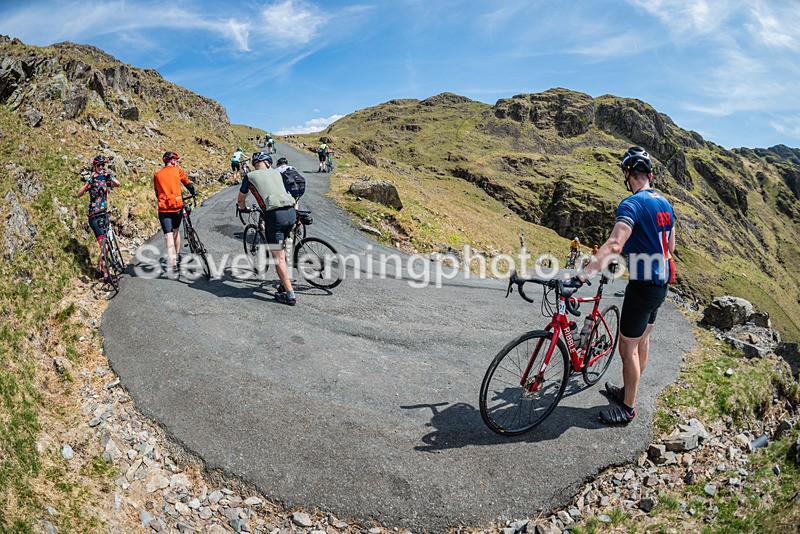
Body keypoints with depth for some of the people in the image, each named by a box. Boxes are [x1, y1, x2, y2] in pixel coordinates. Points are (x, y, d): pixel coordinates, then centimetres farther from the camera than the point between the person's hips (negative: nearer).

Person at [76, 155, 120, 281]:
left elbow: (117, 183, -13)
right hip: (94, 215, -5)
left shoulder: (105, 179, 9)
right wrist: (88, 183, -25)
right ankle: (105, 273, -10)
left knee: (104, 244, 9)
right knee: (103, 244, -12)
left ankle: (99, 270, 21)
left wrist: (109, 176, -24)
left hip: (104, 214, 5)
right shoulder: (91, 180, -2)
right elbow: (79, 194, -16)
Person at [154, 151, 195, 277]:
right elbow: (189, 185, 15)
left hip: (163, 209, 0)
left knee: (168, 236, -3)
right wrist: (193, 193, 35)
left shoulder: (157, 175, 11)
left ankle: (173, 266, -14)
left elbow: (157, 193, 19)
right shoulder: (177, 170, 6)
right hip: (177, 206, 0)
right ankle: (177, 257, 36)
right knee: (176, 231, 24)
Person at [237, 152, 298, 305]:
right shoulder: (276, 173, 24)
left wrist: (243, 208, 50)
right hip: (291, 212, 5)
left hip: (275, 215, -5)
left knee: (278, 257, -1)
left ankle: (290, 294, -3)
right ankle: (284, 283, 29)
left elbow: (240, 199, 27)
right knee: (280, 248, 25)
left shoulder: (250, 176, 13)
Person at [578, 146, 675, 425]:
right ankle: (628, 389, 38)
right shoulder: (665, 203, 8)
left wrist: (583, 274, -39)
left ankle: (628, 408, 15)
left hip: (642, 286, -9)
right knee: (642, 338, 21)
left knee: (628, 348, 3)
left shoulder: (631, 204, -20)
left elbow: (614, 245, -34)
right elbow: (670, 247, 16)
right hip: (661, 283, 9)